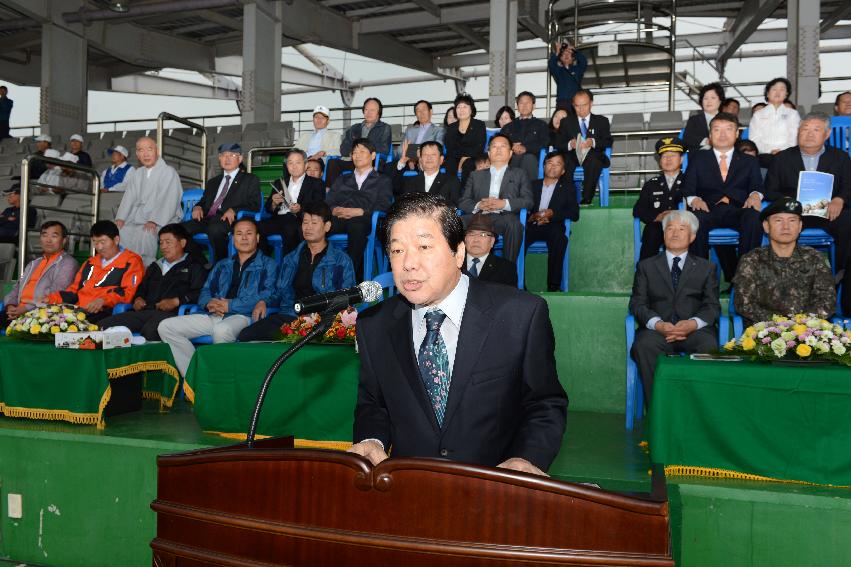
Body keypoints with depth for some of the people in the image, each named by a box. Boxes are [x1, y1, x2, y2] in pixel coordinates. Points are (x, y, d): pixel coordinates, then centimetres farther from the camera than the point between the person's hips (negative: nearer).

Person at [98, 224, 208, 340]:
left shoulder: (194, 266, 13)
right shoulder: (155, 266, 36)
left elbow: (199, 293, -3)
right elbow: (142, 288, 43)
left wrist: (176, 301, -15)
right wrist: (138, 298, 19)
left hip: (170, 313, -7)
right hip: (145, 311, 7)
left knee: (150, 331, -43)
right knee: (103, 325, -17)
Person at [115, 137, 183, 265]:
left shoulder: (169, 172, -4)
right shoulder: (136, 174, 18)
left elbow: (169, 201, -14)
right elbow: (129, 197, 13)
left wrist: (154, 222, -24)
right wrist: (121, 218, -3)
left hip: (163, 222, -6)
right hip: (137, 220, 6)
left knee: (145, 234, -33)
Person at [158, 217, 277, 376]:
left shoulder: (267, 265, 10)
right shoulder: (222, 265, 29)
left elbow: (267, 296, -7)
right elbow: (205, 291, 21)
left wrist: (231, 305, -12)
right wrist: (209, 303, -4)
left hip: (243, 316, -6)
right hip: (213, 316, 6)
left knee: (222, 329, -40)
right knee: (166, 327, -9)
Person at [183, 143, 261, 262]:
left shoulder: (251, 180, 15)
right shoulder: (212, 182, 32)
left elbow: (255, 205, 2)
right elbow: (204, 202, 31)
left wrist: (234, 210, -16)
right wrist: (197, 207, 4)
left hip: (229, 220, -5)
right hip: (207, 218, 5)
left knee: (215, 229, -39)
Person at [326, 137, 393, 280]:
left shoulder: (382, 181, 24)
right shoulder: (342, 180, 36)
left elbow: (382, 207, 6)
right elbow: (328, 202, 21)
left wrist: (357, 212, -10)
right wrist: (334, 210, -4)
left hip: (363, 220, -3)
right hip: (338, 220, 3)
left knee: (356, 226, -42)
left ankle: (354, 276, -44)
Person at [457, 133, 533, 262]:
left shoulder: (519, 174, 24)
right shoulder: (476, 175, 28)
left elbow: (528, 201, 8)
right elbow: (463, 202, 16)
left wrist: (504, 203, -10)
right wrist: (478, 205, -7)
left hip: (505, 219, -1)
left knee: (513, 223, -37)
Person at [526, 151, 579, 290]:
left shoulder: (567, 188, 17)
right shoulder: (533, 184, 22)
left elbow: (574, 214, 4)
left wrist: (553, 214, -11)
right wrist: (531, 217, -12)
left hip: (553, 228, -1)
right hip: (532, 226, 1)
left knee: (558, 236, -37)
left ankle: (553, 285, -36)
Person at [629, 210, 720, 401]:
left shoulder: (706, 267, 21)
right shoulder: (646, 266, 19)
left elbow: (712, 306, 9)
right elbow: (637, 303, 8)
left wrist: (693, 323, -14)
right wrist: (658, 324, -13)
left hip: (695, 330, 1)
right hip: (657, 330, 0)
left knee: (709, 347, -33)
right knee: (644, 346, -34)